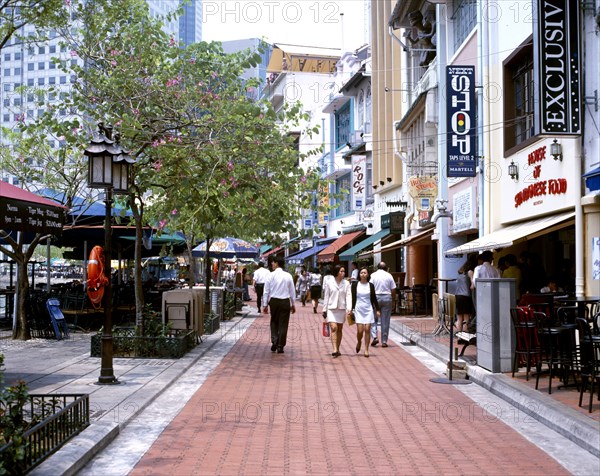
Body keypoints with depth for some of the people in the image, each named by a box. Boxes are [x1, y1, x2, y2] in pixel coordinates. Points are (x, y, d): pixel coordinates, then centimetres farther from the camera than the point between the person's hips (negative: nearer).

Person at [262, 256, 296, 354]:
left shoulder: (271, 275, -5)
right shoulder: (288, 276, -1)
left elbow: (266, 291, -3)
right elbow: (292, 291, 4)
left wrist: (265, 304, 5)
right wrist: (293, 304, 14)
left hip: (274, 301, 0)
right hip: (285, 302, 0)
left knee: (274, 322, 17)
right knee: (283, 324, 6)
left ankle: (274, 341, 1)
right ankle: (280, 346, 8)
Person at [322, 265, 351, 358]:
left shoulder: (346, 283, 4)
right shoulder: (329, 282, 1)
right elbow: (326, 297, 4)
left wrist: (349, 309, -13)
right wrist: (324, 310, 3)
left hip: (342, 309, 2)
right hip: (331, 308, -2)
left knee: (340, 330, 9)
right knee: (334, 328, -14)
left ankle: (338, 349, 19)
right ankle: (335, 350, -21)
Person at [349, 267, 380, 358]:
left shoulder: (371, 285, 5)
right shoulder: (355, 284, 2)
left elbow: (374, 298, 11)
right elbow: (352, 297, 4)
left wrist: (377, 309, 9)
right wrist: (351, 308, -2)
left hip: (369, 309, 1)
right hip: (359, 309, -1)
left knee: (367, 329, -4)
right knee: (360, 330, -8)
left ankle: (366, 349, 4)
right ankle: (359, 342, 24)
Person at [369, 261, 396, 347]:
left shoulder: (373, 275, 1)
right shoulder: (389, 276, 4)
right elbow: (393, 290, 3)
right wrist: (393, 301, 11)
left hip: (376, 297, -1)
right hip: (387, 298, 1)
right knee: (385, 321, 5)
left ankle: (374, 337, -9)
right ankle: (384, 341, 7)